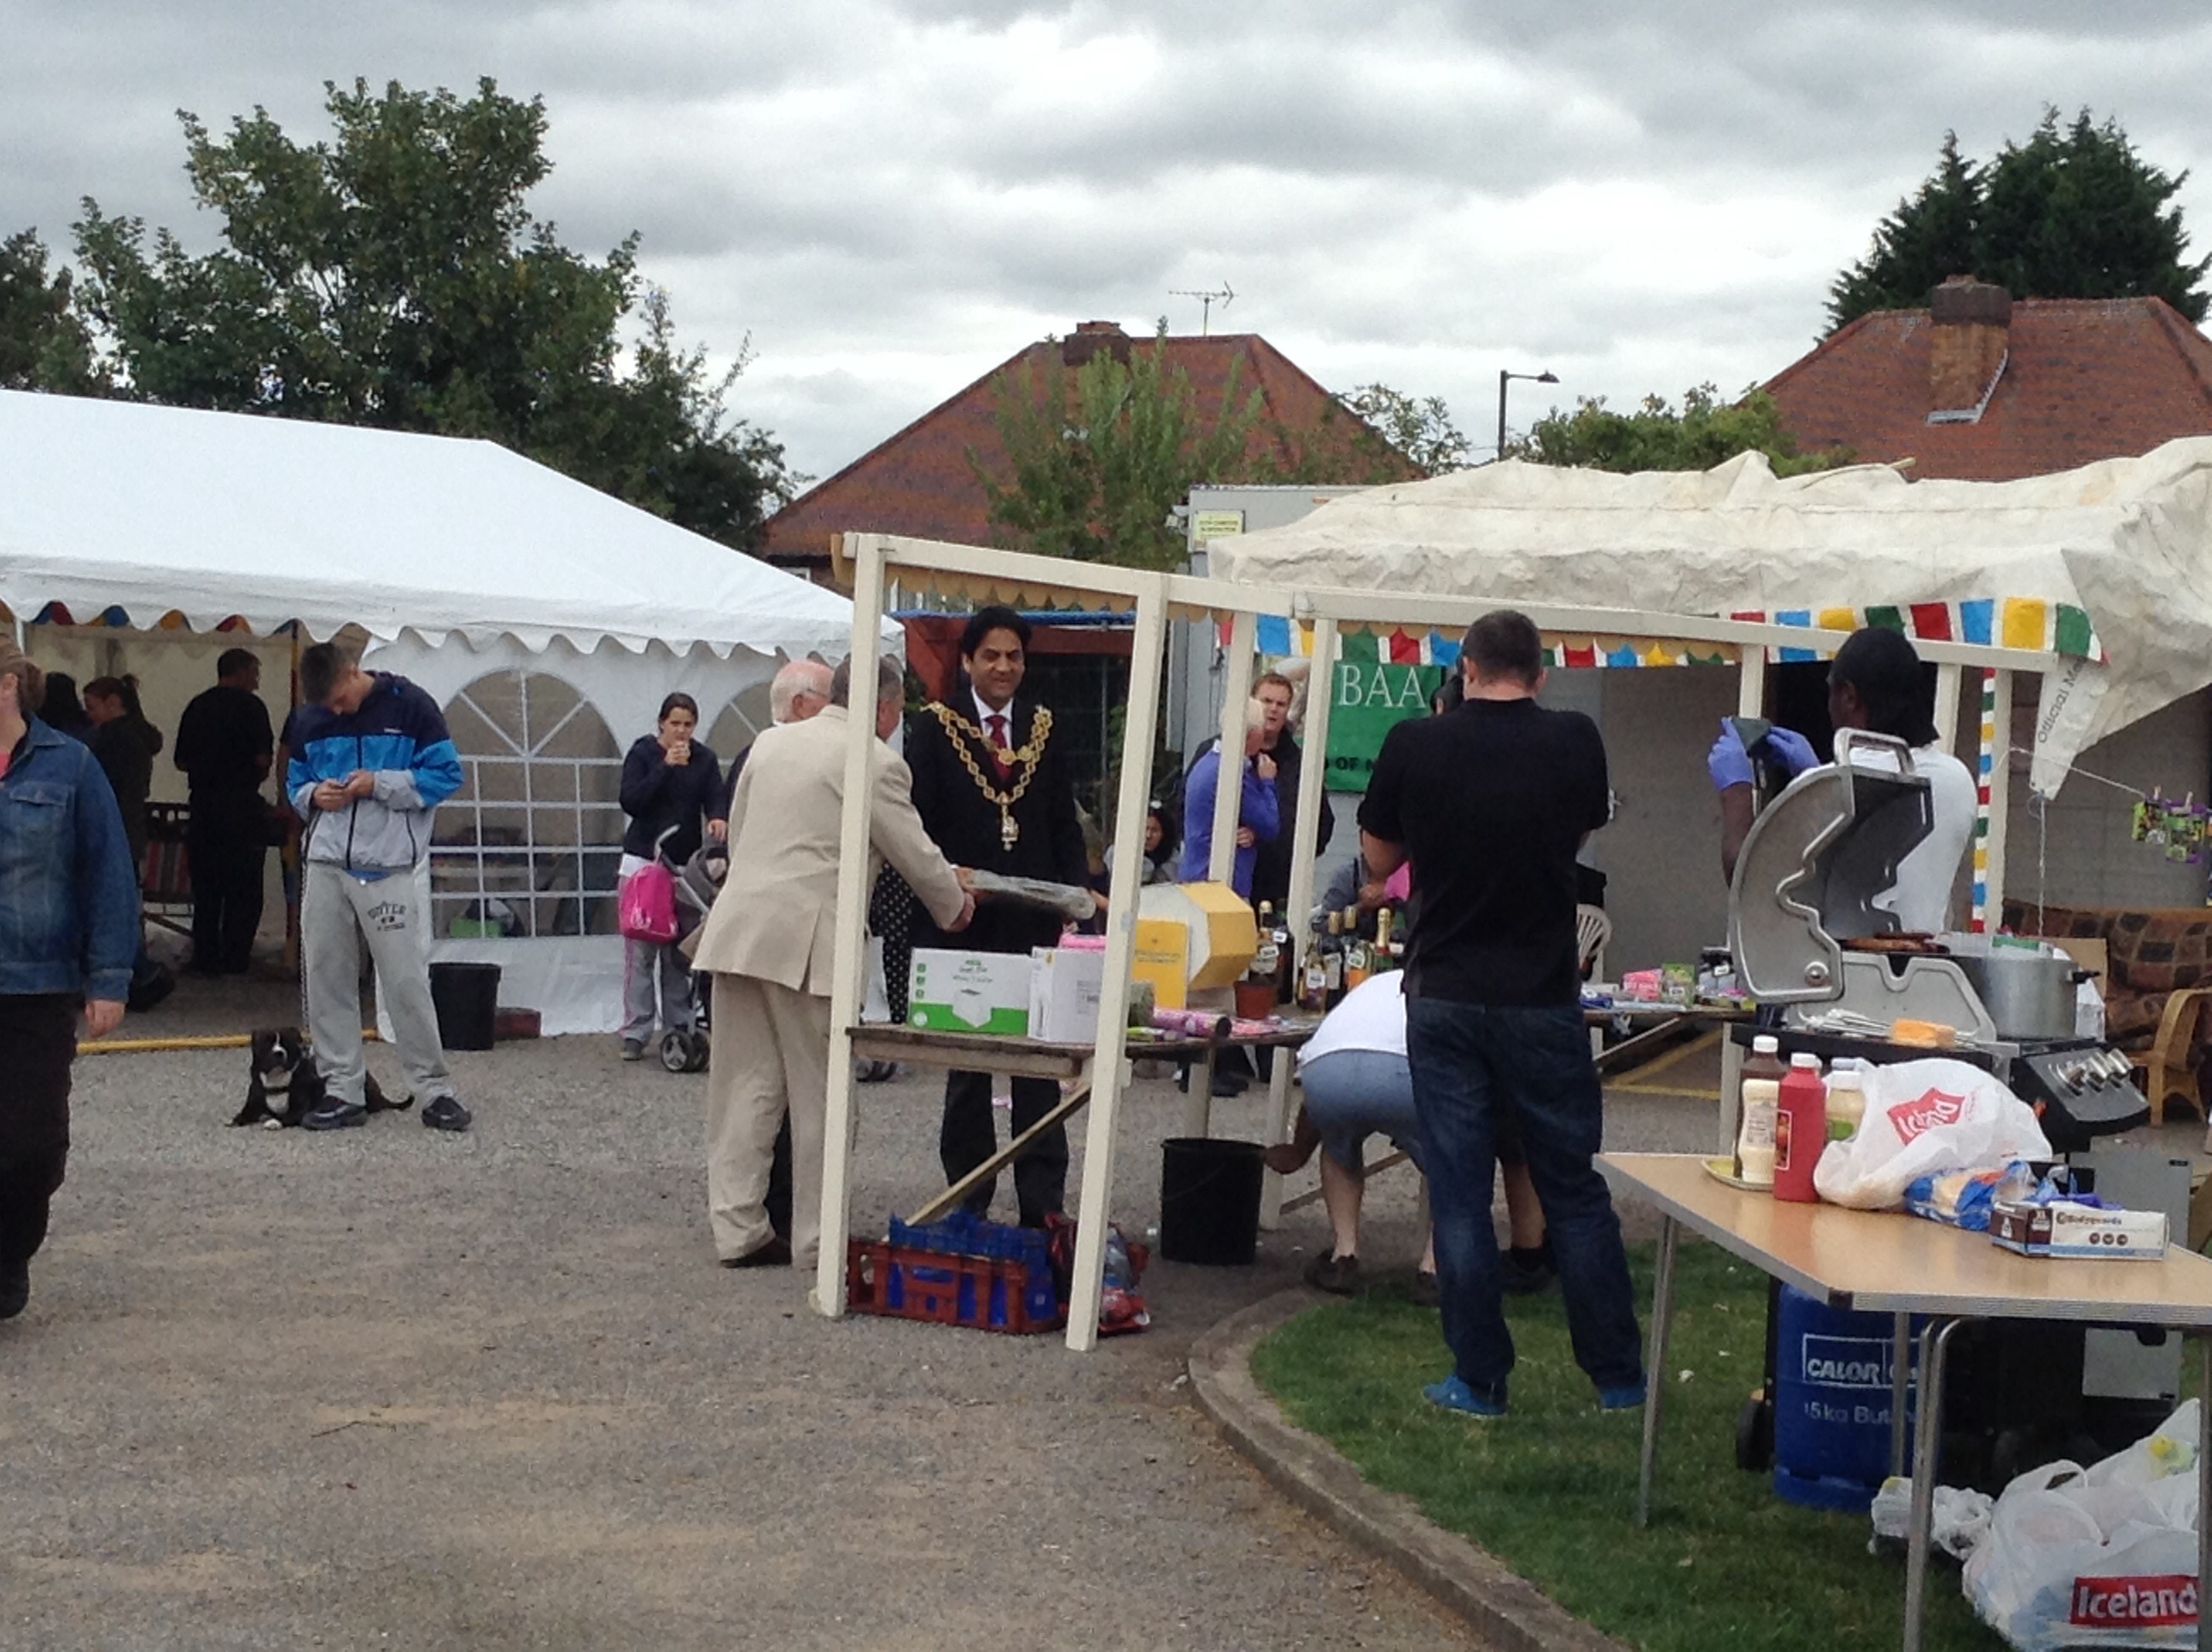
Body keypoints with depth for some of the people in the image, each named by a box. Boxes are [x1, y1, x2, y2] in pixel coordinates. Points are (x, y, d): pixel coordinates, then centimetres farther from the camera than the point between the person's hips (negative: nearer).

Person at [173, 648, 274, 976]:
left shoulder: (197, 706, 9)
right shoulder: (250, 706, -8)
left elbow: (182, 760, 11)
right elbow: (263, 758, -13)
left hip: (202, 802, 5)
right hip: (241, 803, -5)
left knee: (205, 885, 11)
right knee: (243, 887, 2)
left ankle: (205, 956, 11)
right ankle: (235, 957, 0)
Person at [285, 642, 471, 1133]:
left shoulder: (409, 706, -4)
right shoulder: (308, 721, 9)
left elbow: (446, 774, -3)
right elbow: (295, 782, 20)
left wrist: (380, 784, -13)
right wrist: (314, 795, -4)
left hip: (389, 868, -4)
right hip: (325, 865, 4)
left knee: (406, 982, -5)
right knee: (326, 980, 4)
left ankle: (434, 1089, 5)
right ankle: (344, 1091, 11)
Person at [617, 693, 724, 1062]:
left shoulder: (704, 759, 6)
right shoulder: (642, 752, 0)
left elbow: (714, 799, -5)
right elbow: (630, 802, -12)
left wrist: (716, 818, -29)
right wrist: (666, 766, -18)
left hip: (686, 864, 2)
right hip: (643, 858, -2)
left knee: (679, 951, 2)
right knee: (640, 950, -4)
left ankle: (678, 1027, 8)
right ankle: (635, 1034, -3)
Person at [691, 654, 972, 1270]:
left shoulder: (770, 742, 14)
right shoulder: (875, 763, -6)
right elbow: (915, 854, 0)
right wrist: (955, 906, 18)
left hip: (738, 932, 6)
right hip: (806, 942, -6)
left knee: (745, 1087, 8)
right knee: (820, 1096, 3)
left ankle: (737, 1229, 10)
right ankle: (816, 1240, 8)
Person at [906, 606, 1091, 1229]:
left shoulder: (1044, 728, 11)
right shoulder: (933, 727, 2)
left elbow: (1065, 825, 11)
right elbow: (918, 824, -2)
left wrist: (1074, 893, -1)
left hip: (1034, 920, 2)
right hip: (961, 920, -2)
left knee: (1039, 1066, -1)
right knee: (966, 1066, 7)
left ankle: (1043, 1203, 1)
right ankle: (967, 1203, 14)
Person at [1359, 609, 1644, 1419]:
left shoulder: (1414, 745, -8)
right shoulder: (1574, 741, -5)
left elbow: (1379, 855, 6)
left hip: (1444, 995, -1)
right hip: (1543, 997, 1)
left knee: (1459, 1192, 6)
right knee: (1575, 1190, 10)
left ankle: (1479, 1381, 9)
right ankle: (1618, 1376, 16)